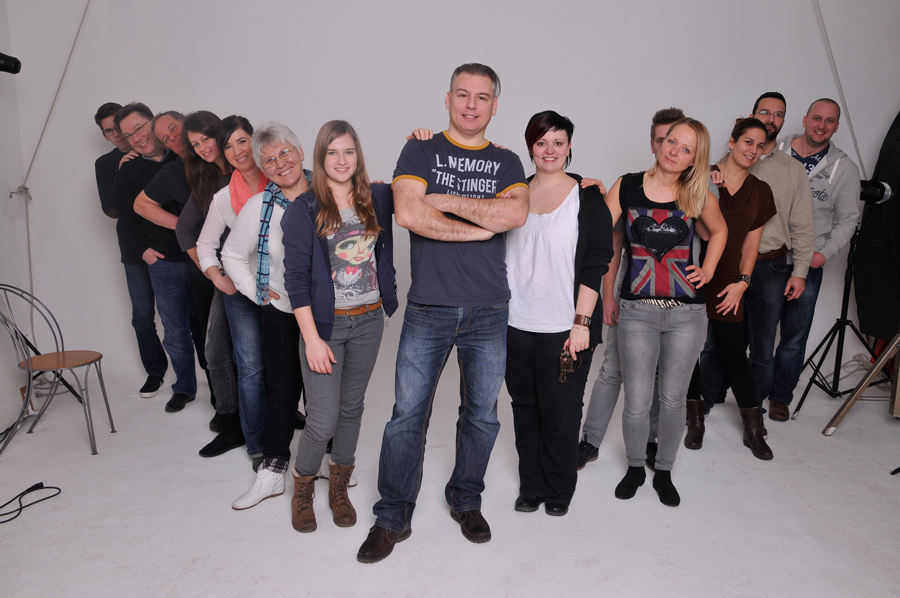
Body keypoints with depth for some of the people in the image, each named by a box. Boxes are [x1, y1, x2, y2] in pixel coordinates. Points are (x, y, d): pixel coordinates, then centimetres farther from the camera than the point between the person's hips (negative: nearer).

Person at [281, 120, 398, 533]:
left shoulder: (376, 199, 3)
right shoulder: (303, 210, -7)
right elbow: (296, 279, -9)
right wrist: (311, 338, -13)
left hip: (369, 320, 4)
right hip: (325, 324, -3)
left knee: (352, 407, 15)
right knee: (323, 420, -1)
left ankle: (339, 487, 35)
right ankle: (302, 488, 27)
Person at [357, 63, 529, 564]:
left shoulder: (506, 162, 10)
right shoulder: (421, 151, 4)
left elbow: (515, 213, -12)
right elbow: (408, 213, -15)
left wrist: (444, 201, -11)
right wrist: (480, 227, -10)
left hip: (488, 311, 2)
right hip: (428, 309, -2)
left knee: (482, 414, 12)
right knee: (408, 415, 2)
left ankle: (466, 501, 34)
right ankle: (393, 518, 20)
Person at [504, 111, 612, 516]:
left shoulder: (588, 199, -2)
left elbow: (595, 265, -6)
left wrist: (581, 323, -10)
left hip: (565, 327, -3)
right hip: (516, 324, 3)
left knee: (561, 413, 6)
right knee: (525, 407, 13)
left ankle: (559, 490, 27)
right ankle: (531, 486, 30)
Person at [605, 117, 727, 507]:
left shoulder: (698, 196, 3)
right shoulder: (627, 187, 0)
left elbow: (719, 231, 20)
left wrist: (708, 271, 12)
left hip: (687, 313, 2)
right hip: (637, 310, -1)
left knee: (673, 398, 10)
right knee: (637, 402, 2)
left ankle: (664, 472, 33)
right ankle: (635, 468, 29)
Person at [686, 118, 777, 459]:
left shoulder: (760, 192, 10)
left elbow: (751, 243, 11)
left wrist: (742, 282, 3)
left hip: (728, 284, 3)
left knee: (735, 354, 6)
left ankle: (753, 430, 21)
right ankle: (695, 421, 22)